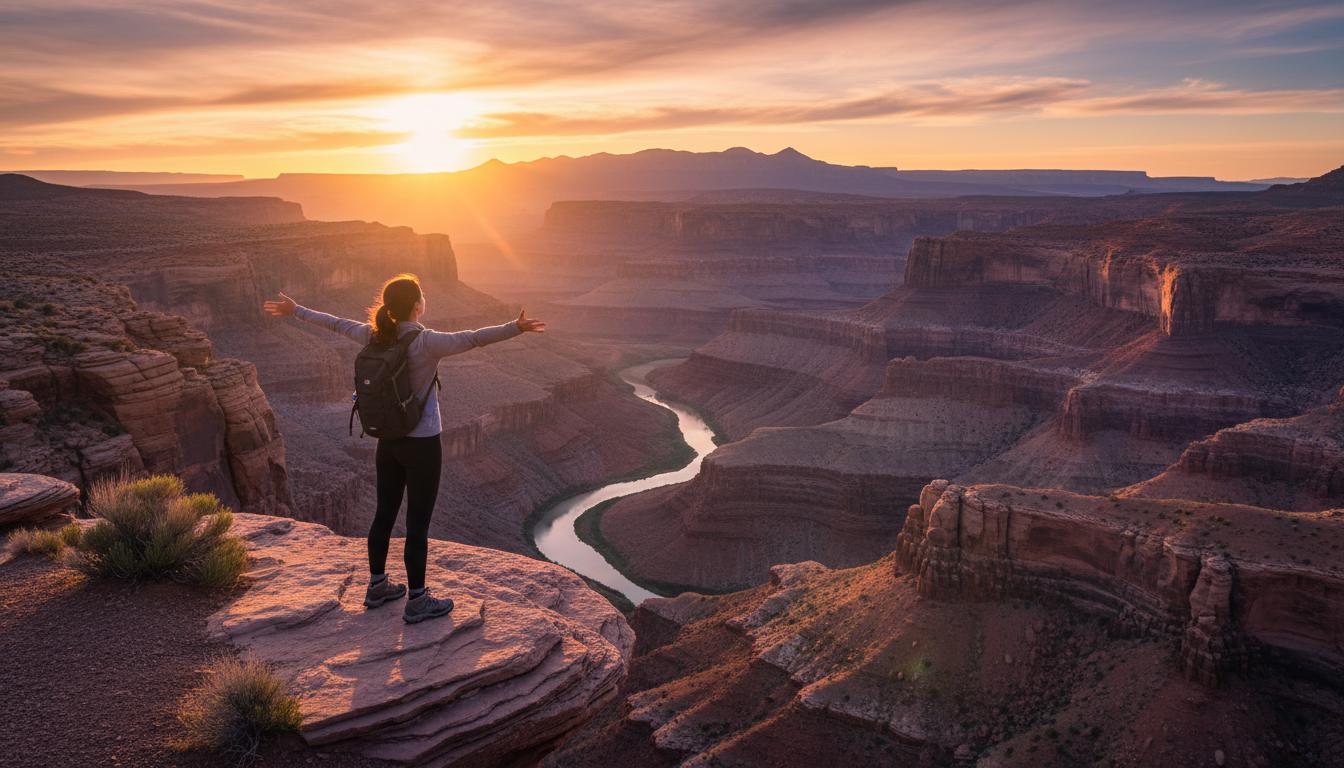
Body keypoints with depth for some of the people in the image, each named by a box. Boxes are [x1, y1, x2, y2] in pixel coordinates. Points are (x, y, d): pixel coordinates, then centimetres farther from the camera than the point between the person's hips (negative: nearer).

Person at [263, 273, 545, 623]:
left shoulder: (376, 336, -1)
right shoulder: (426, 342, -20)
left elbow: (336, 323, 13)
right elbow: (474, 338, -32)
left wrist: (296, 311, 28)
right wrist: (515, 328, -38)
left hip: (388, 441, 7)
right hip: (422, 444, -7)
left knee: (384, 515, 19)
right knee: (418, 523, 3)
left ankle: (377, 586, 35)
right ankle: (417, 601, 14)